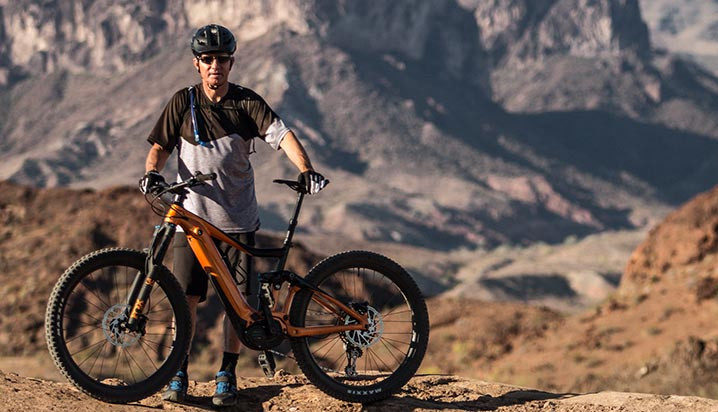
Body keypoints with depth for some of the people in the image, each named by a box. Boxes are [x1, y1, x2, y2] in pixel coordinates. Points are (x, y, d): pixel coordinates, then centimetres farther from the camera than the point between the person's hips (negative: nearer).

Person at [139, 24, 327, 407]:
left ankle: (227, 374, 15)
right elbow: (160, 145, 5)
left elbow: (281, 135, -12)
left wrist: (305, 170, -29)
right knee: (187, 296, -2)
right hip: (193, 214, 0)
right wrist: (152, 172, -17)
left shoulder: (247, 102, -1)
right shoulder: (184, 102, 2)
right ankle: (179, 373, 11)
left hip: (238, 218, 0)